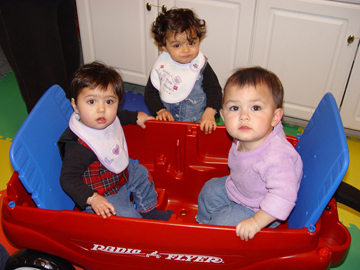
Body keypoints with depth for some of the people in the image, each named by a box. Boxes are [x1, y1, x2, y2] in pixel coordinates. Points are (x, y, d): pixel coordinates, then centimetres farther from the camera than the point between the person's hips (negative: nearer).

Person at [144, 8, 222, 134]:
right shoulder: (161, 65, -3)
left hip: (198, 123, -3)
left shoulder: (201, 66, -7)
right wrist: (160, 110, -8)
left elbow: (214, 90, -2)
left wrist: (209, 113, -17)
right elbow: (150, 91, 6)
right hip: (167, 121, 3)